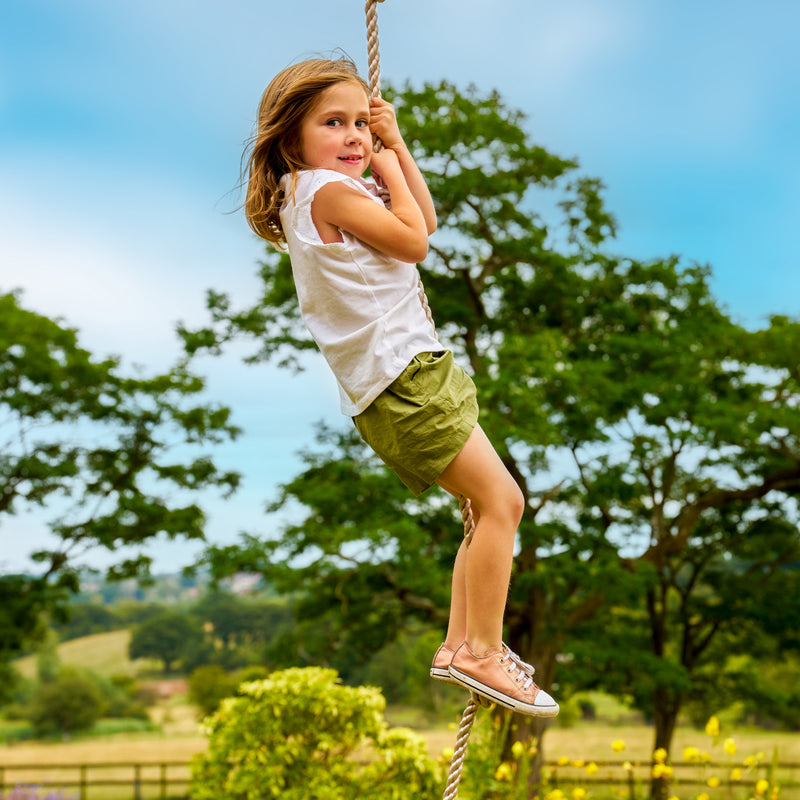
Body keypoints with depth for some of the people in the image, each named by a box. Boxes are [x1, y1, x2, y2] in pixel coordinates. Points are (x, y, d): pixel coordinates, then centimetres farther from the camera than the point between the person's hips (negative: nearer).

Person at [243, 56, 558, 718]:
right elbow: (414, 241, -13)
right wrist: (389, 171, 1)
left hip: (411, 372, 11)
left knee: (492, 507, 16)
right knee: (501, 499, -12)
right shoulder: (328, 190, -12)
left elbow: (427, 220, 24)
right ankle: (482, 652, -8)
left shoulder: (336, 189, 19)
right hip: (398, 374, -11)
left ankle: (461, 641, 20)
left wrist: (396, 145, 19)